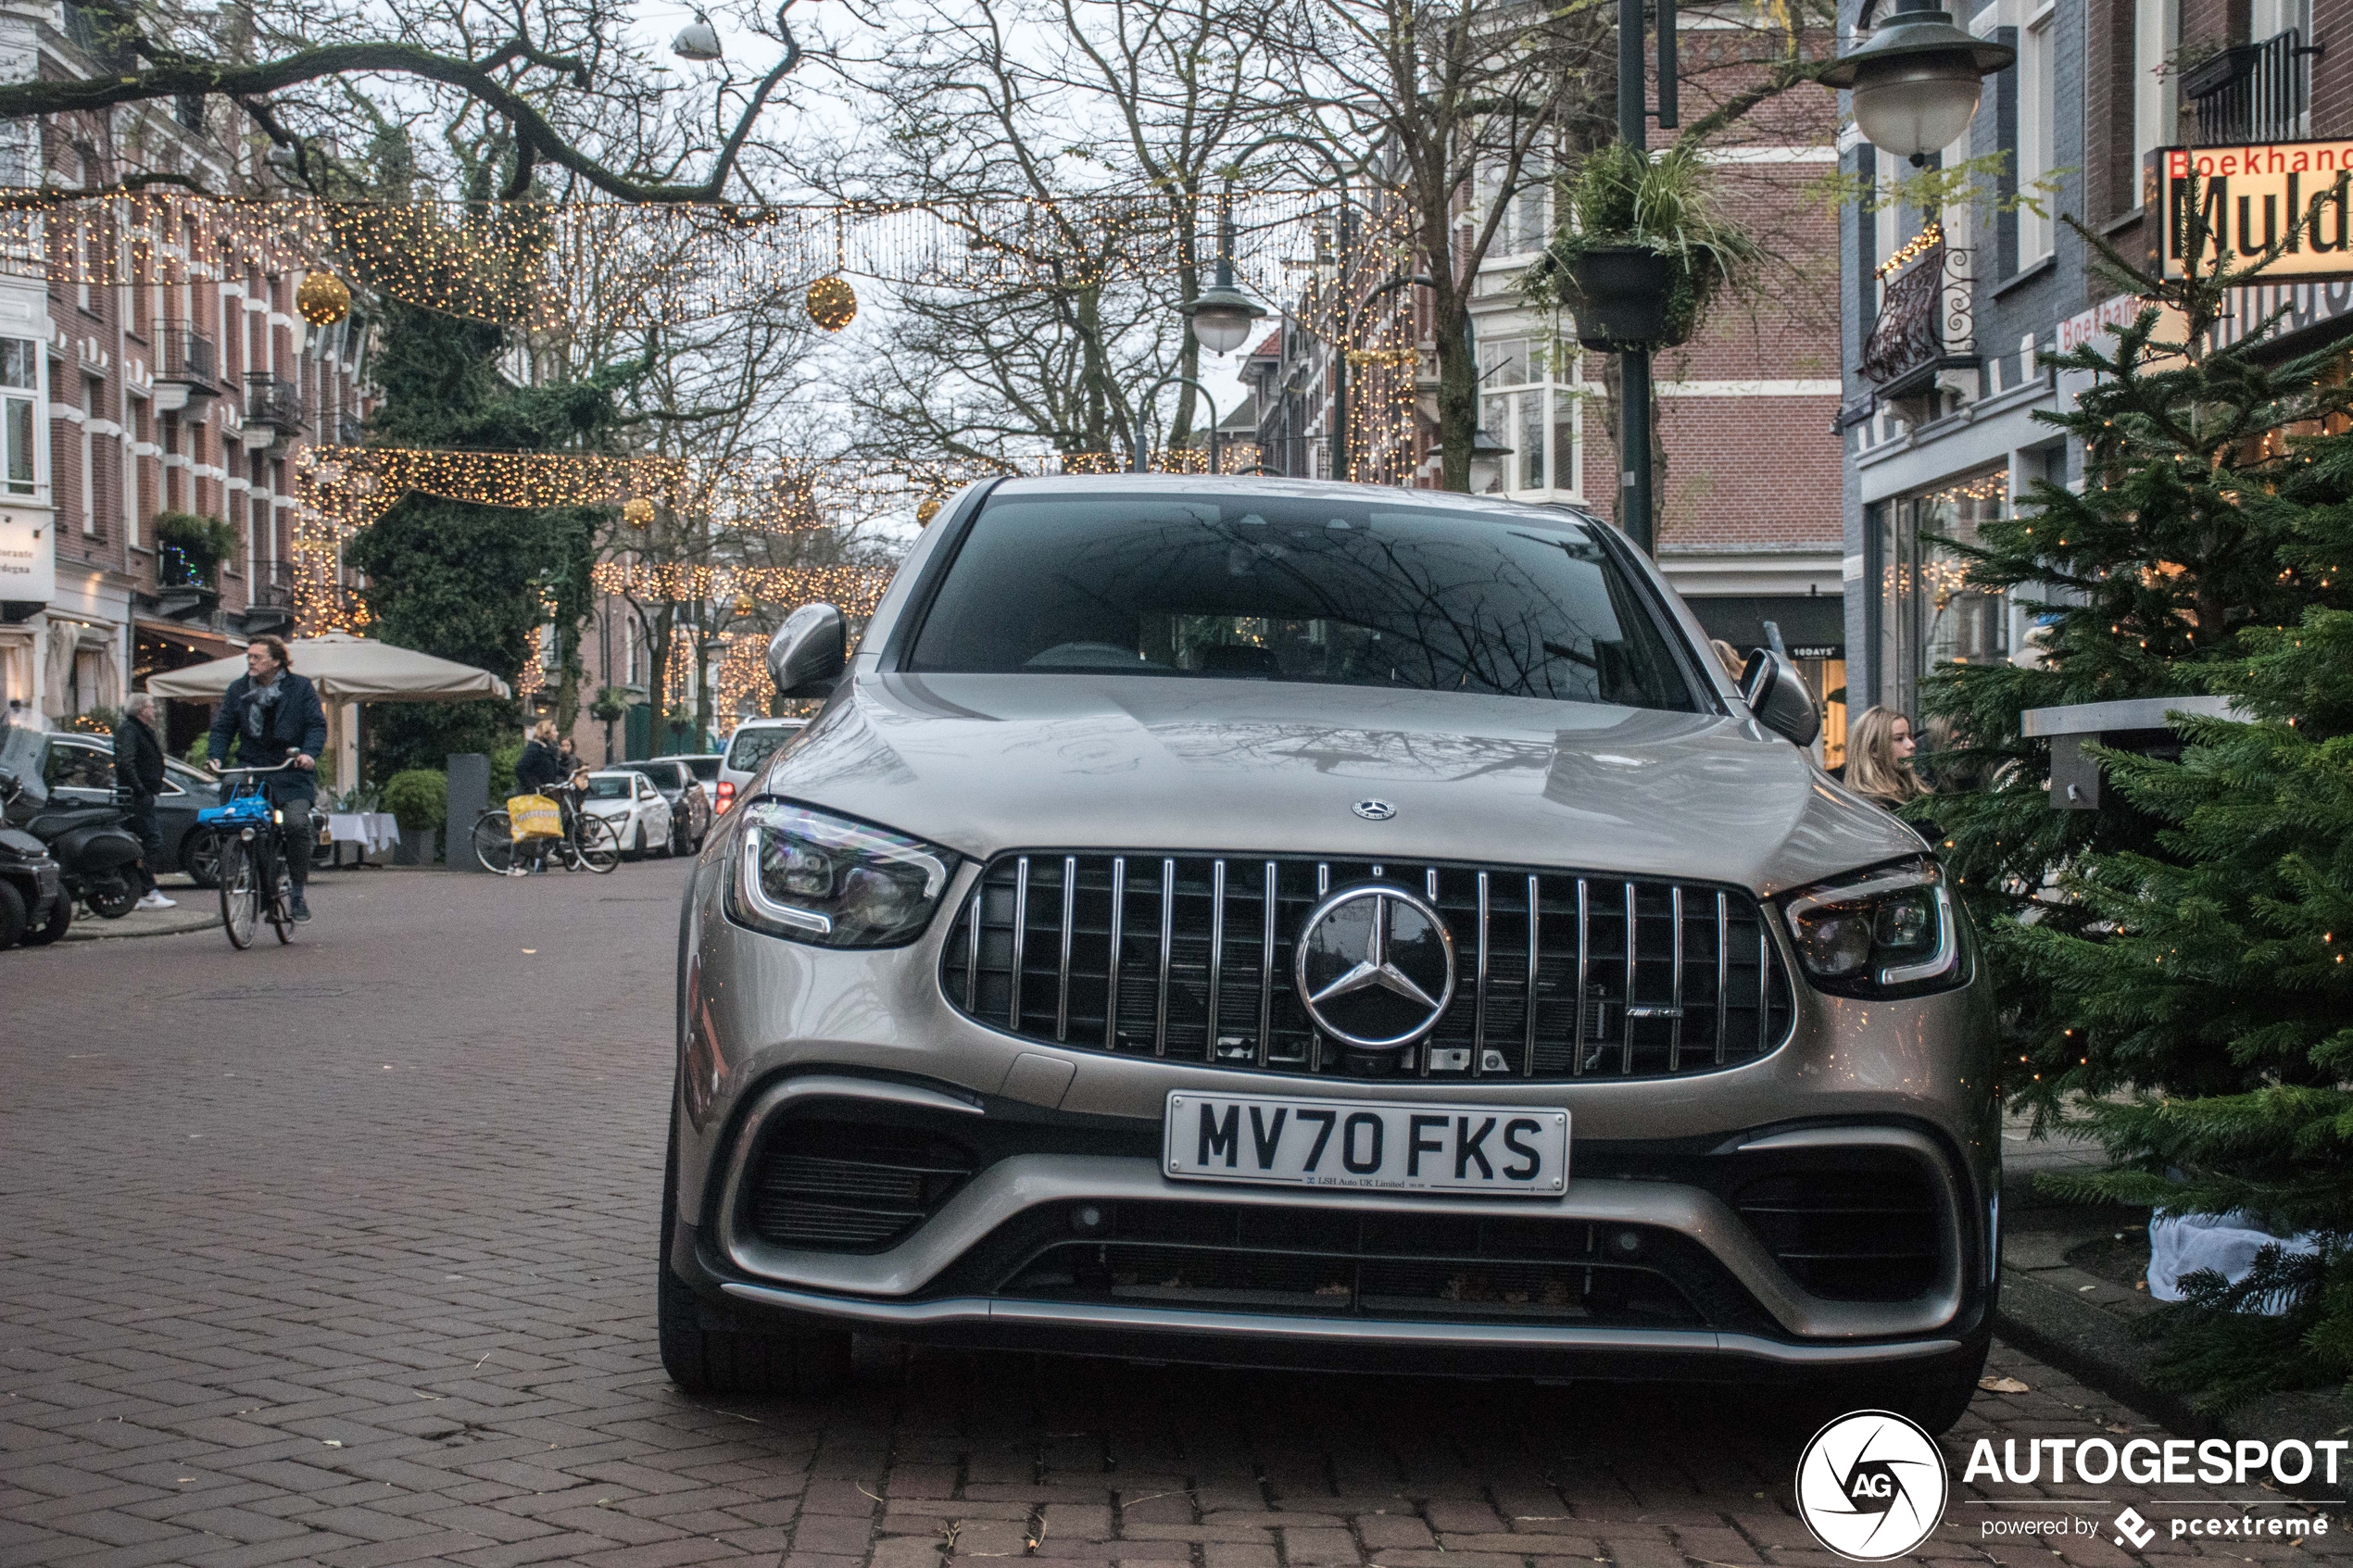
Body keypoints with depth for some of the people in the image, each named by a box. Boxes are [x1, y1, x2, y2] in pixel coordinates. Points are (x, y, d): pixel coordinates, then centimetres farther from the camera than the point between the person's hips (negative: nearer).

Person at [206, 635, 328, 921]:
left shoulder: (301, 688, 3)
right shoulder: (237, 689, 12)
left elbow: (317, 724, -3)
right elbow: (223, 728, 10)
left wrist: (309, 753, -22)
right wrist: (216, 756, -8)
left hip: (291, 772, -3)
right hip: (251, 768, 3)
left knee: (296, 823, -21)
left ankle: (300, 889, -9)